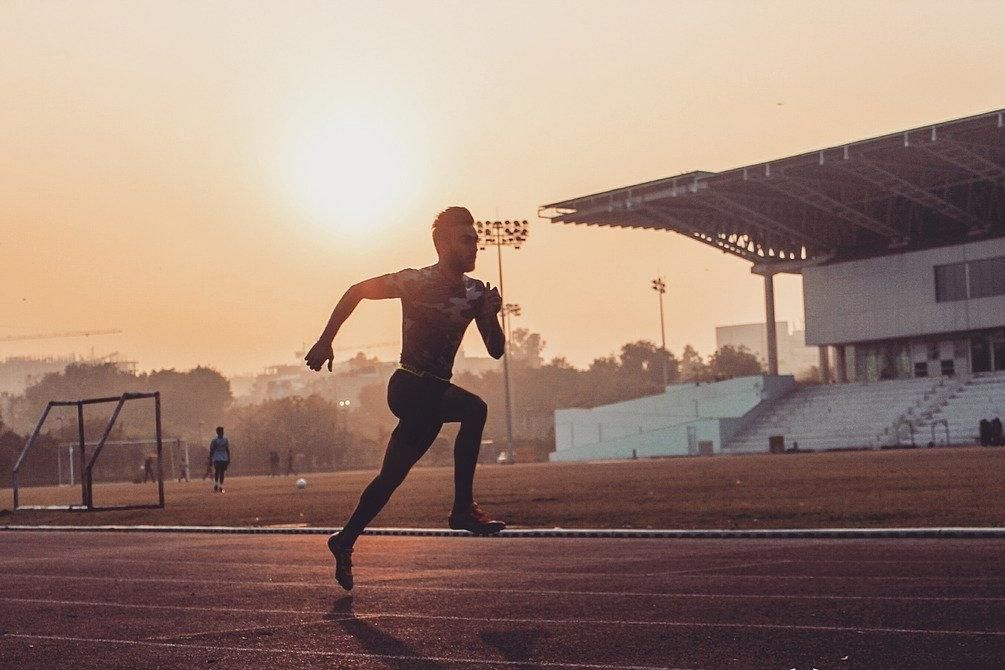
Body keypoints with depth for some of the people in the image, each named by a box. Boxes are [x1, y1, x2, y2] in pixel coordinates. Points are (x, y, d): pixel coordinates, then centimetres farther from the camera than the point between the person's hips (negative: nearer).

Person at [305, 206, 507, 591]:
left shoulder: (476, 293, 4)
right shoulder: (416, 281, -13)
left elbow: (496, 350, 5)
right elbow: (357, 291, -3)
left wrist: (491, 316, -15)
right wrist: (325, 341, -7)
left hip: (435, 391, 7)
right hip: (411, 387, -7)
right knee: (473, 409, -23)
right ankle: (463, 508, -16)